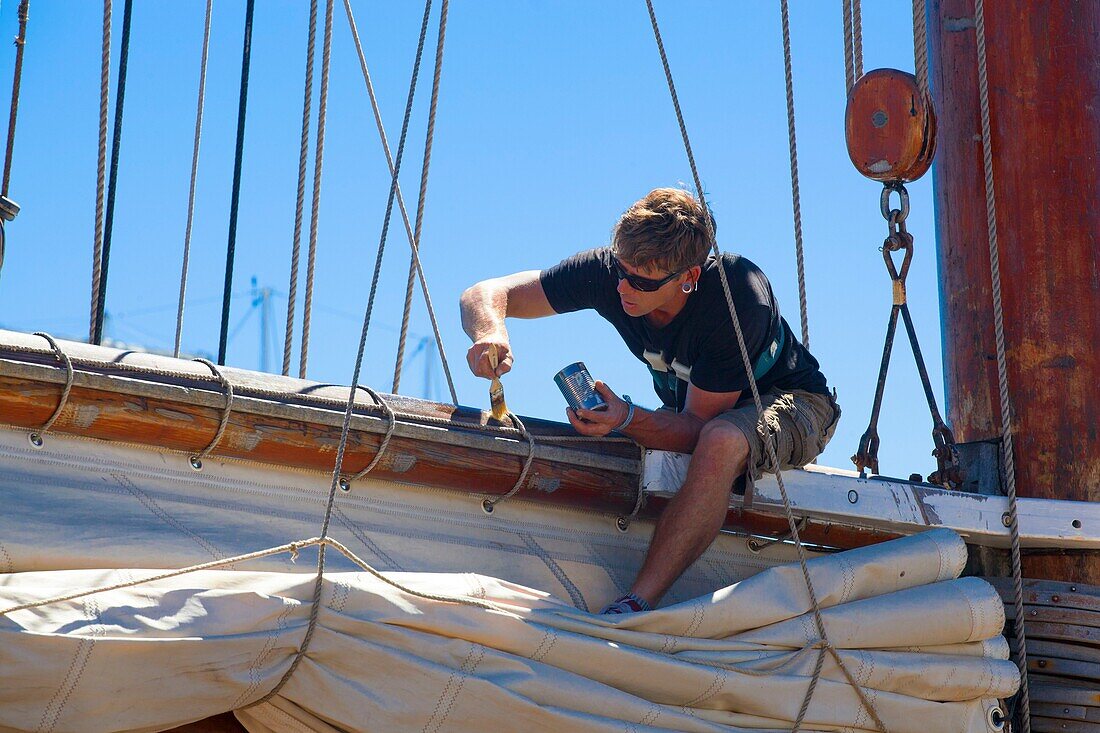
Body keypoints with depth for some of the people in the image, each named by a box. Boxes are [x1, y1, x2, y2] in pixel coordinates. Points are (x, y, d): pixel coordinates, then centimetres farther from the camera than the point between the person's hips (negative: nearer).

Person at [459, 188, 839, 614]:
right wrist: (491, 334, -41)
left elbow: (699, 427, -30)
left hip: (790, 402, -6)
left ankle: (635, 608, -39)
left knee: (721, 442, -39)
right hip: (695, 408, 6)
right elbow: (485, 294, -17)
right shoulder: (608, 271, -22)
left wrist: (626, 419, -48)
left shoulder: (738, 299, -34)